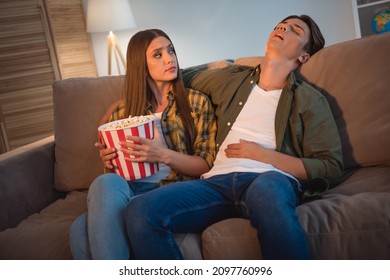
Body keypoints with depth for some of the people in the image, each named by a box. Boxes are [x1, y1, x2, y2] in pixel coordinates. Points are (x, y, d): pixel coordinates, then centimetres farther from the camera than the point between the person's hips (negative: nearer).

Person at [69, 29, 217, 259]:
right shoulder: (124, 109, 18)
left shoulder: (196, 102, 11)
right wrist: (109, 162, -2)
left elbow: (206, 164, 4)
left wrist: (164, 155, -14)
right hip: (127, 188, 3)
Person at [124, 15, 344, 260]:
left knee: (266, 188, -41)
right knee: (140, 210, -25)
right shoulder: (230, 79, 23)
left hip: (272, 180, -2)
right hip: (217, 182, 3)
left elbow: (331, 169, 5)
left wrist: (261, 154, -3)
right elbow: (183, 76, 40)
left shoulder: (310, 99, 13)